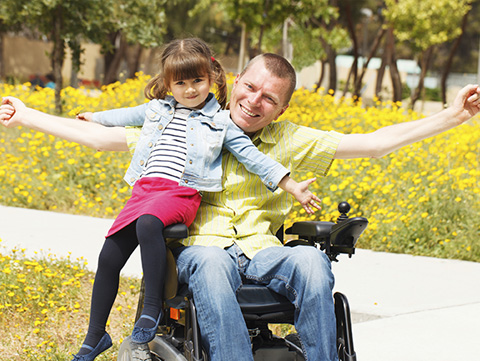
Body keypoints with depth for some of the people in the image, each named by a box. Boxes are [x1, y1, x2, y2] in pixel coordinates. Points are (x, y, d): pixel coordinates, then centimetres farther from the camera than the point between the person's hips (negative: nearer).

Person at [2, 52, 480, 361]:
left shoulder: (289, 141, 9)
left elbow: (375, 142, 4)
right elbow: (105, 137, 9)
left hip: (260, 250, 1)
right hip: (201, 244, -1)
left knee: (311, 261, -34)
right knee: (209, 266, -40)